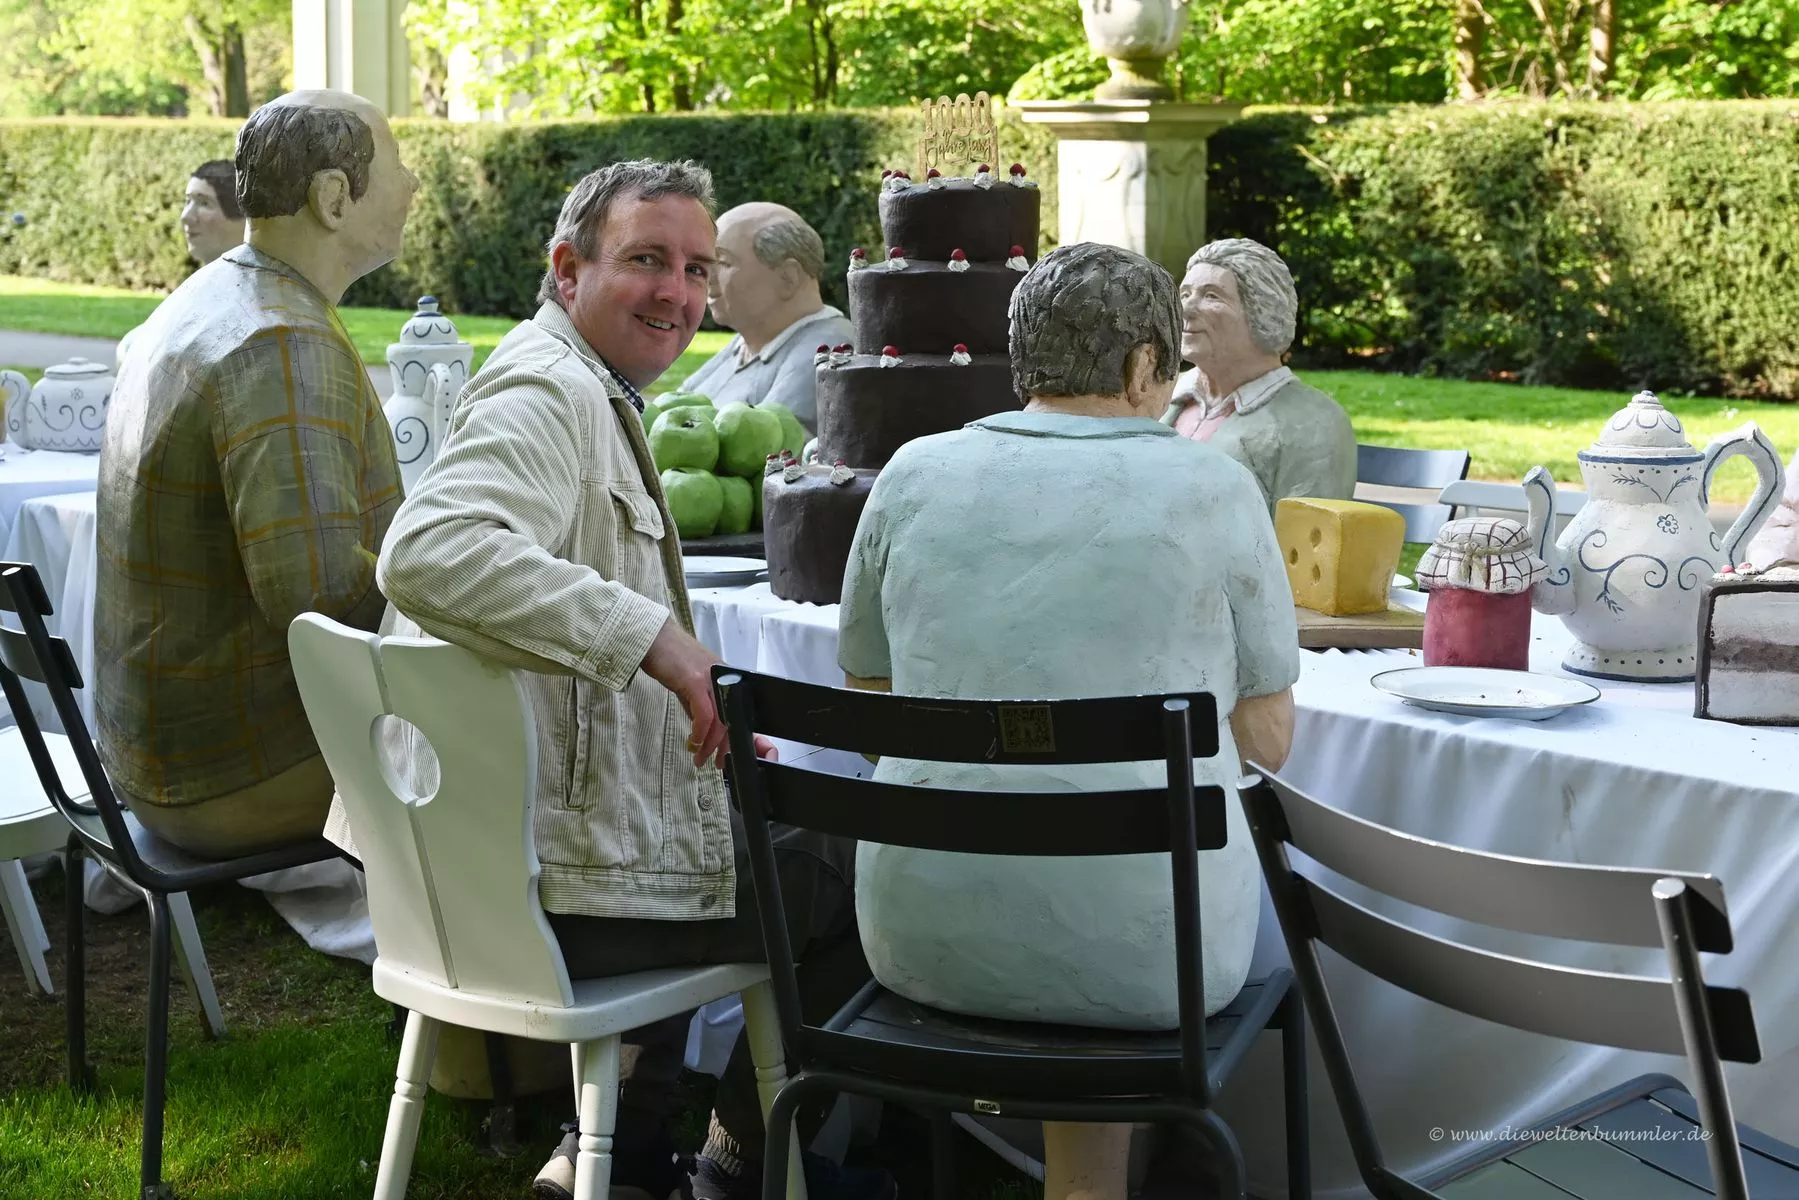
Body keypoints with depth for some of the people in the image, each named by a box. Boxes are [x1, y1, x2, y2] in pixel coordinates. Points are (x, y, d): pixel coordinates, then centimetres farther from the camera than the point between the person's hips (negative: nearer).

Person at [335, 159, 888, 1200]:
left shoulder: (592, 395, 15)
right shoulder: (551, 391, -20)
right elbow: (429, 552, -39)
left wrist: (703, 711, 15)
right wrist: (649, 632, -39)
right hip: (557, 882, -11)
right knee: (857, 871, 7)